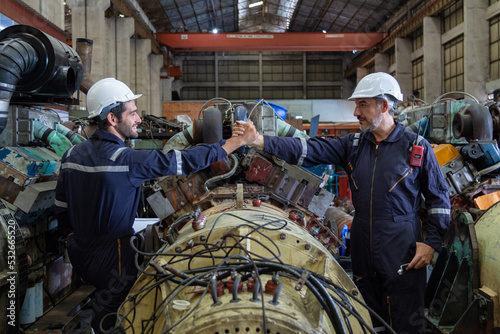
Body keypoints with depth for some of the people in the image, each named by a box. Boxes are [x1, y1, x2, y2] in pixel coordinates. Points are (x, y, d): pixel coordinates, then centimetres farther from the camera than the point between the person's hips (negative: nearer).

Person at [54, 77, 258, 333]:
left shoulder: (72, 154, -2)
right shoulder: (127, 160, -26)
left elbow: (61, 213, 6)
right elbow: (187, 161, -24)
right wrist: (241, 140, -17)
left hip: (78, 253, 8)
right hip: (109, 262, -8)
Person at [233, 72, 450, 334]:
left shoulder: (417, 146, -3)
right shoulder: (353, 145, 6)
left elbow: (439, 197, 2)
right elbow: (308, 150, -4)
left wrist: (432, 243, -6)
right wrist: (260, 141, -14)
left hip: (402, 248, -4)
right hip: (362, 245, 4)